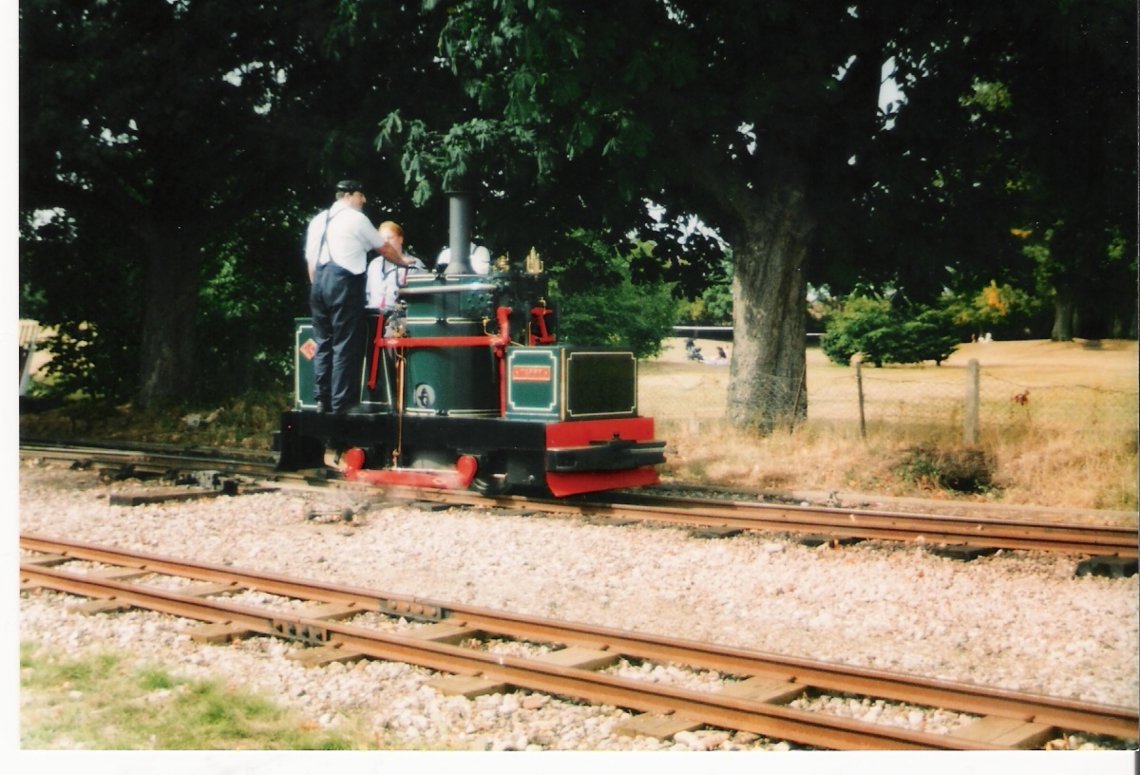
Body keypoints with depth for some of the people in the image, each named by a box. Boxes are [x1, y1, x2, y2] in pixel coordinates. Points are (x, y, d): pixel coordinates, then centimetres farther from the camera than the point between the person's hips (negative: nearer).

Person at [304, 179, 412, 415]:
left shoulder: (318, 220, 18)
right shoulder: (356, 218, 0)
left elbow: (310, 259, 16)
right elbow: (384, 248, 9)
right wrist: (403, 262, 26)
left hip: (319, 281, 7)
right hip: (344, 281, -7)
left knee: (323, 342, 10)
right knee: (345, 344, -5)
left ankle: (322, 399, 10)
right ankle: (341, 402, -6)